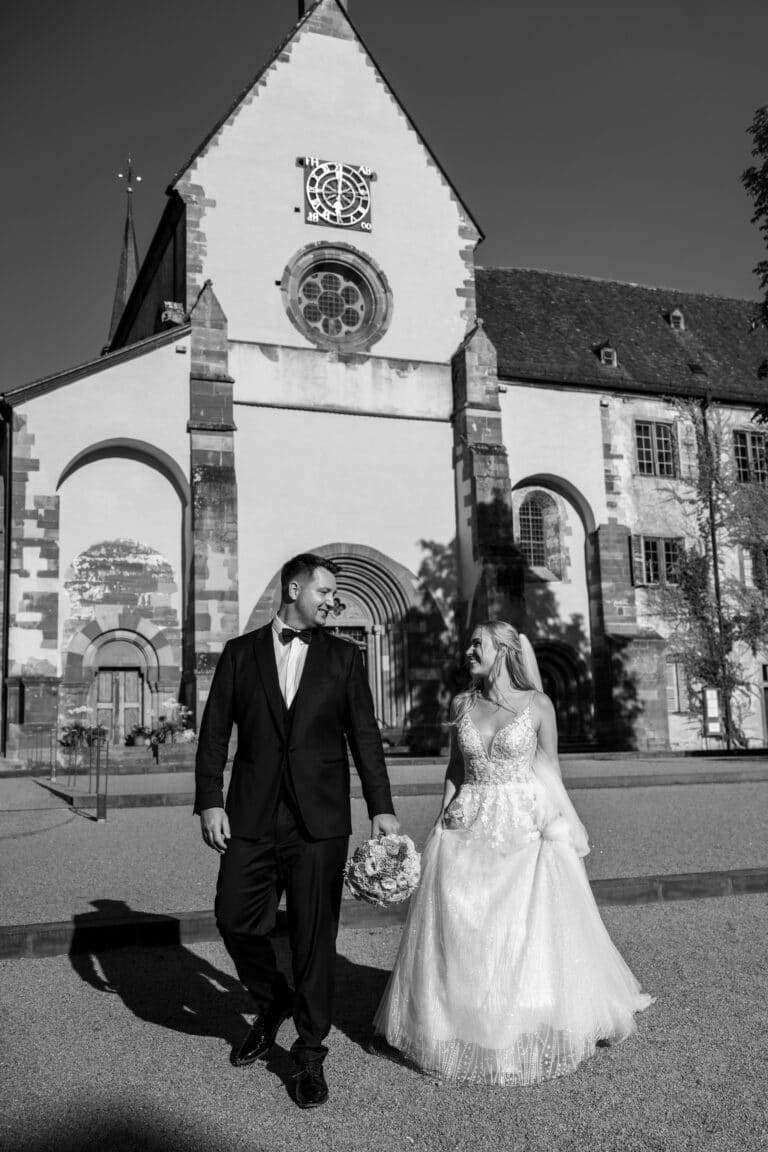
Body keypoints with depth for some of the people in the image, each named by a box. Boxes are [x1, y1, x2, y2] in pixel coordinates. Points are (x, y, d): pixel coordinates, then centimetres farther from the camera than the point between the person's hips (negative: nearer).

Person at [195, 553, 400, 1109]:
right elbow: (215, 732, 5)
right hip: (252, 817, 1)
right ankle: (273, 1002, 34)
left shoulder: (344, 656, 7)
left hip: (319, 819, -1)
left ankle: (311, 1052, 20)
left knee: (314, 936, 3)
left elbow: (365, 735, 4)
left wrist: (381, 807, -3)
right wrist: (210, 800, -5)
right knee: (236, 920, 4)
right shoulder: (240, 653, 7)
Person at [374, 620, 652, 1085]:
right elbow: (455, 771, 11)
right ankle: (468, 1030, 23)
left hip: (525, 835, -3)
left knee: (530, 937, 3)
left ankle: (533, 1038, 22)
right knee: (461, 938, 5)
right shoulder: (462, 705, 5)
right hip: (467, 833, 3)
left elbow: (550, 773, 2)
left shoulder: (538, 706, -3)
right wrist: (443, 825, 8)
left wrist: (560, 830, -1)